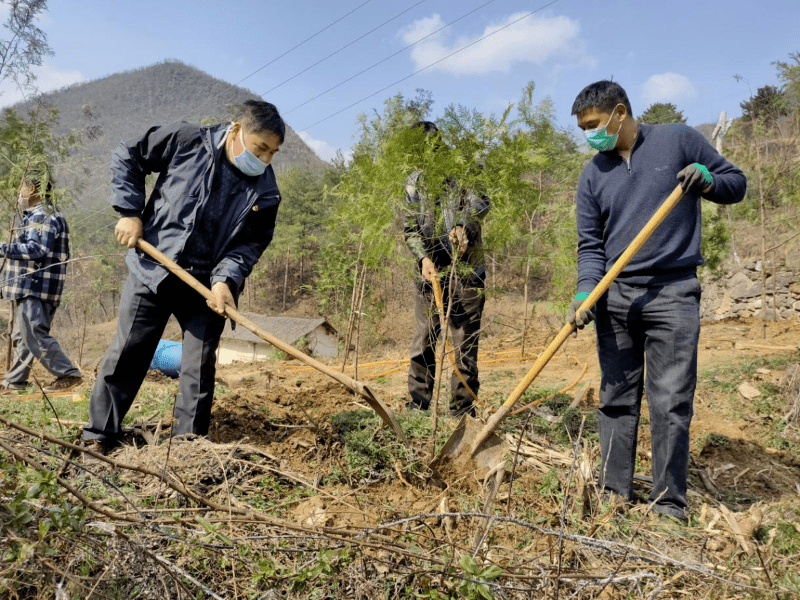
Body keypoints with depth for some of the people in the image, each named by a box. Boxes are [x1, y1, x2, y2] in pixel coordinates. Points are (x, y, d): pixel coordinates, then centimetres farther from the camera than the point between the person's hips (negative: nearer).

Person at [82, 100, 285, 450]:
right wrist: (130, 212, -5)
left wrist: (225, 279, -19)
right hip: (151, 269, -1)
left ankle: (189, 441, 14)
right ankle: (98, 435, 19)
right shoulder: (185, 141, -10)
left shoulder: (265, 192, -4)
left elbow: (250, 244, -2)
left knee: (200, 366, 1)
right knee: (125, 355, 5)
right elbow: (127, 157, 2)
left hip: (206, 285, 1)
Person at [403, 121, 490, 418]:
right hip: (429, 273, 3)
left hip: (467, 273, -3)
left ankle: (463, 412, 11)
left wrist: (463, 225, -38)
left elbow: (480, 200, -18)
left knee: (465, 344, 1)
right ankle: (417, 407, 15)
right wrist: (423, 257, -10)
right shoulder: (414, 181, 12)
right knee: (423, 342, 5)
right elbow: (409, 227, 7)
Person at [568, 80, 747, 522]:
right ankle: (614, 493, 18)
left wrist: (707, 180, -11)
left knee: (671, 403, -4)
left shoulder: (678, 141, 4)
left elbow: (736, 182, 12)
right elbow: (590, 244, 6)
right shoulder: (592, 174, 10)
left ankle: (670, 503, 9)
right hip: (614, 297, 3)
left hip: (672, 293, -3)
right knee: (616, 399, 7)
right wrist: (585, 291, -11)